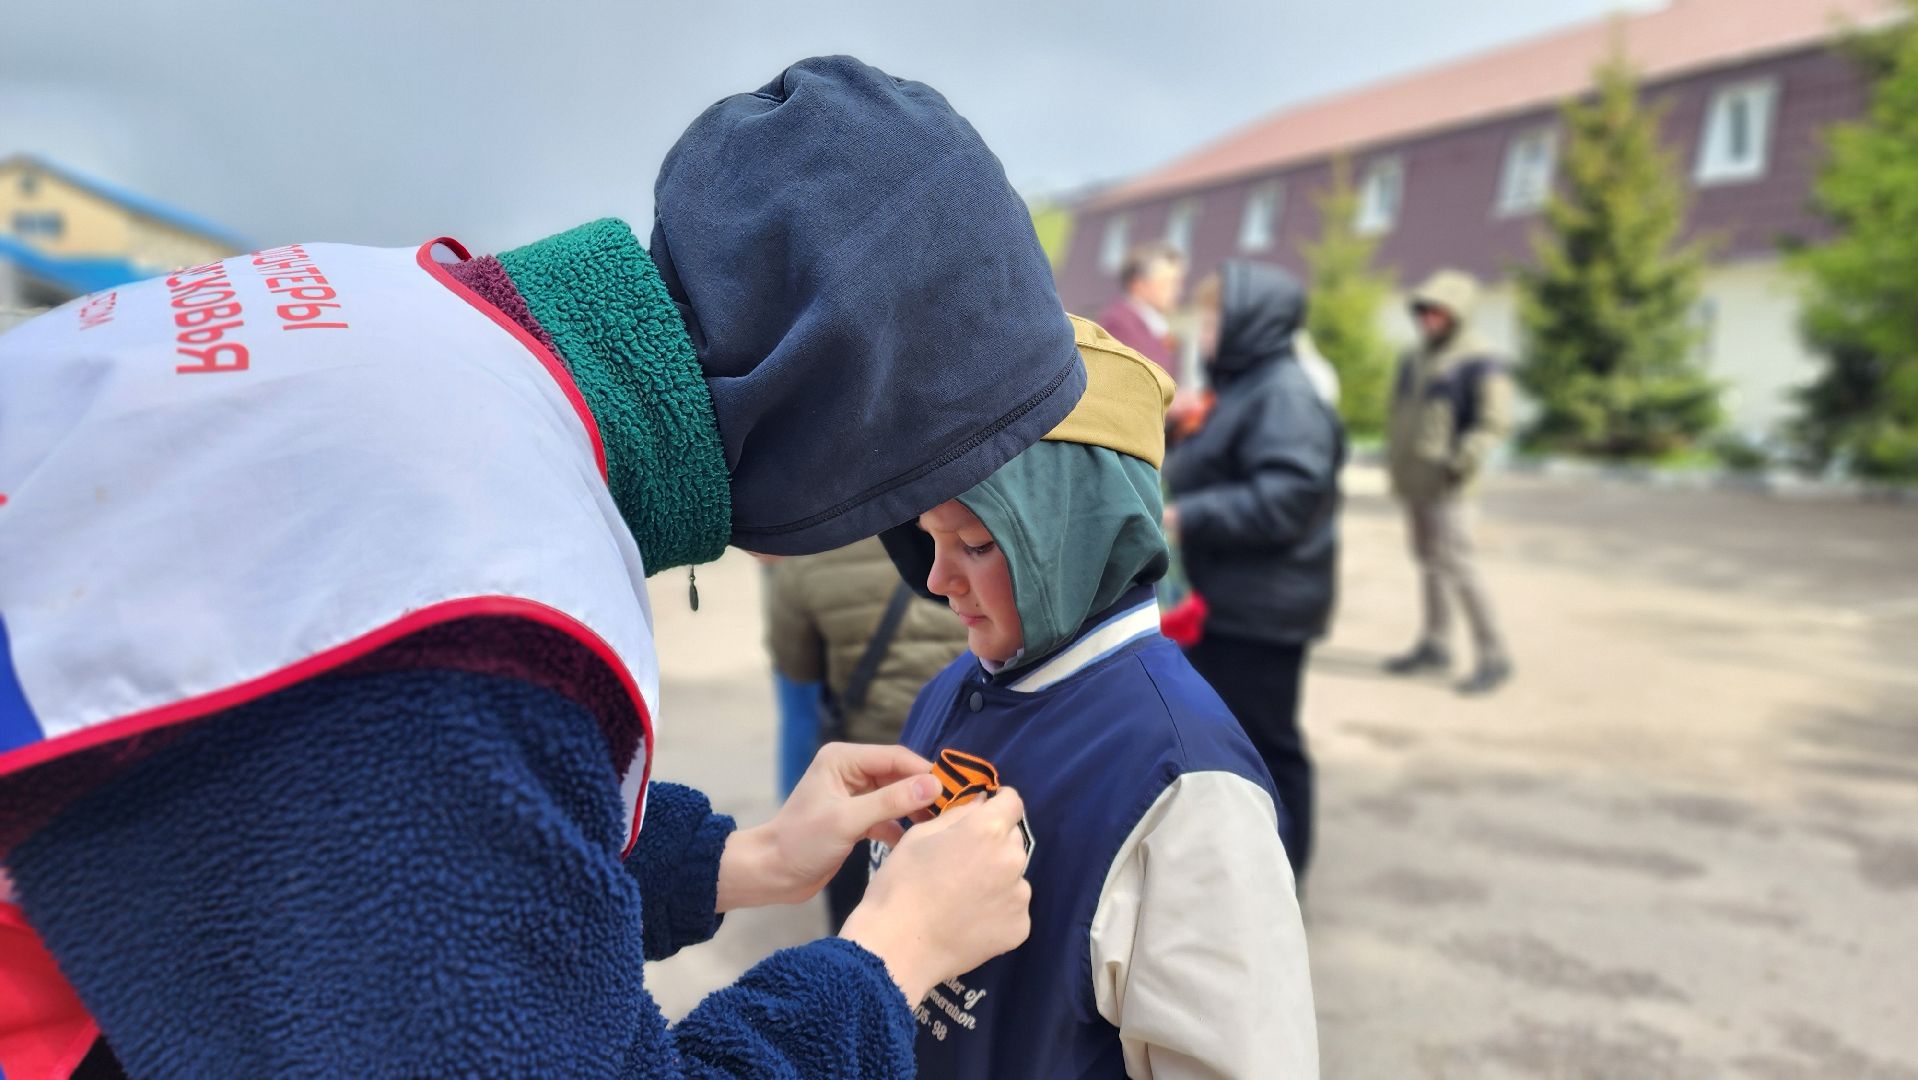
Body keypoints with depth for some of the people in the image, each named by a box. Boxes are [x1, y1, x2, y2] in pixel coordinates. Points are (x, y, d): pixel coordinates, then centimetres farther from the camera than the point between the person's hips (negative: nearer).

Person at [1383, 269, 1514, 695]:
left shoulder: (1478, 361, -9)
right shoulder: (1414, 357, 16)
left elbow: (1494, 420, -15)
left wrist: (1463, 461, -22)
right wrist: (1394, 461, 20)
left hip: (1446, 484, -8)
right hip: (1411, 480, 8)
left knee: (1455, 564, -11)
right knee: (1427, 560, 13)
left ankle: (1494, 655, -2)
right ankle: (1434, 644, 22)